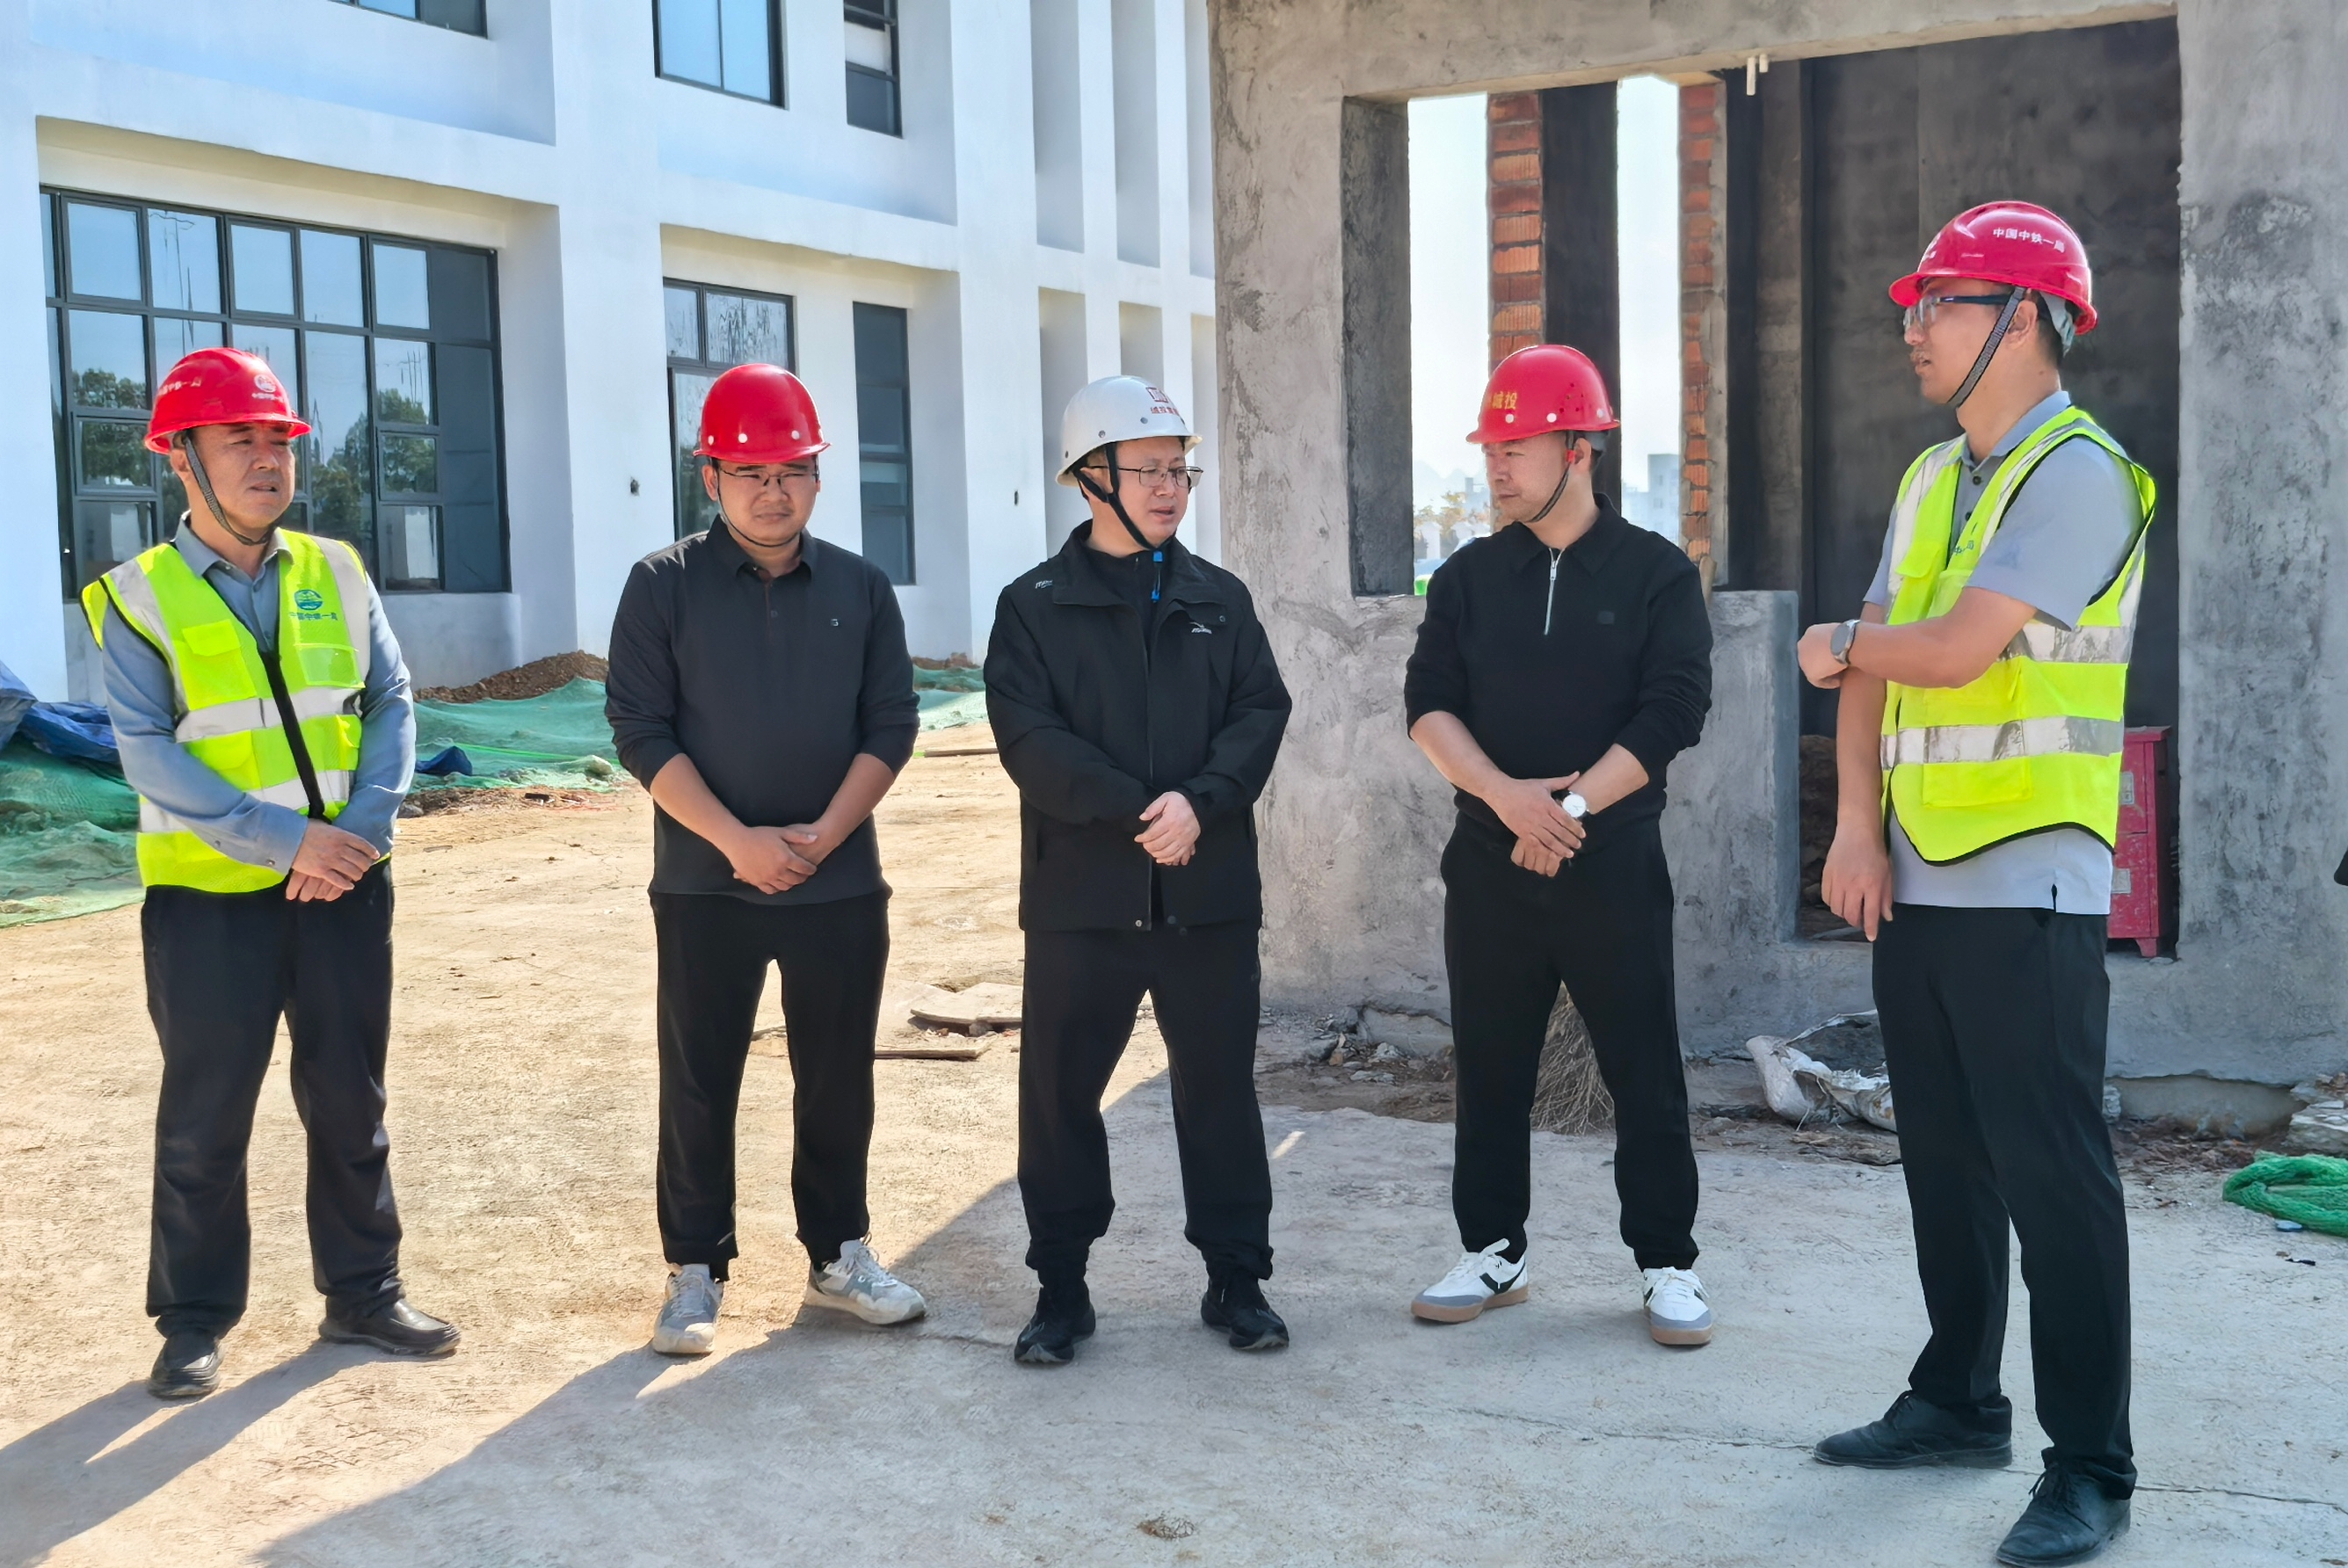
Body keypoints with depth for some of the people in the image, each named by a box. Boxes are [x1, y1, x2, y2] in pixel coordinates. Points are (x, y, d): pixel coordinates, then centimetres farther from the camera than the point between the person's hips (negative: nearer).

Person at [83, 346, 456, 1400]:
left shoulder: (336, 574, 7)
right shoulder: (140, 597, -4)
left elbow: (392, 706, 3)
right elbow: (149, 752, -13)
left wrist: (362, 829, -13)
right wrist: (286, 840, -20)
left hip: (345, 885, 3)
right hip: (209, 895, -3)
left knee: (350, 1099, 11)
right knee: (205, 1117, 6)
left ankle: (363, 1294, 24)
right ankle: (194, 1322, 18)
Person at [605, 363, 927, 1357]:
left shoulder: (860, 589, 6)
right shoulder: (664, 586, -1)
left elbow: (891, 725, 3)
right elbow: (641, 730, -7)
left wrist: (823, 833, -12)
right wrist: (738, 840, -17)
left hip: (842, 883, 2)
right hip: (704, 886, -2)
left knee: (838, 1079, 10)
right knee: (698, 1084, 4)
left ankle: (838, 1254, 25)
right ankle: (695, 1271, 17)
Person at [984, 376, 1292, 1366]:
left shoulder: (1219, 600, 11)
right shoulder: (1035, 606, 2)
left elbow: (1261, 712, 1)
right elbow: (1029, 737, -9)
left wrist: (1200, 801, -17)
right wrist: (1136, 813, -19)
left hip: (1210, 894, 2)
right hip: (1080, 897, -2)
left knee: (1220, 1087, 8)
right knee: (1061, 1091, 5)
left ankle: (1237, 1277, 21)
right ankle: (1060, 1284, 20)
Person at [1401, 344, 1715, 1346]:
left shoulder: (1657, 574, 0)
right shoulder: (1470, 576, 9)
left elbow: (1673, 712, -8)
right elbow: (1429, 703, 0)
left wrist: (1571, 805, -15)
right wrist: (1508, 794, -16)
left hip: (1615, 867, -3)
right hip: (1488, 865, 3)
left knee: (1645, 1074, 2)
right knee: (1489, 1069, 10)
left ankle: (1668, 1265, 15)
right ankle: (1493, 1254, 23)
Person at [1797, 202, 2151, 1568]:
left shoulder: (2078, 471, -11)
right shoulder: (1930, 478, 15)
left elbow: (1957, 647, -20)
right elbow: (1876, 664, 12)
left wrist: (1840, 651, 0)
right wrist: (1857, 824, 1)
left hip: (2027, 889, -8)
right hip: (1916, 880, 8)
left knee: (2052, 1175, -4)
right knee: (1946, 1160, 15)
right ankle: (1960, 1403, 27)